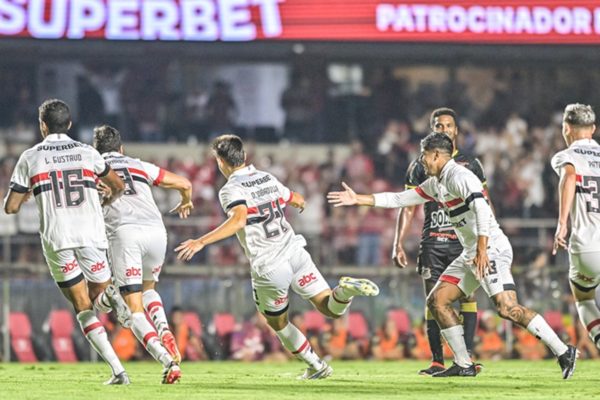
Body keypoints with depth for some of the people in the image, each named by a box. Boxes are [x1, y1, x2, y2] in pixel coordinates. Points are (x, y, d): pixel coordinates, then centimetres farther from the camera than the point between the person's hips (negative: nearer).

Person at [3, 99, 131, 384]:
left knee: (83, 309, 7)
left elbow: (10, 207, 7)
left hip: (56, 238, -1)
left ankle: (118, 370, -12)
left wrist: (23, 198, 30)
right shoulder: (87, 153, 10)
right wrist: (107, 202, 45)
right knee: (98, 291, 18)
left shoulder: (30, 158, 5)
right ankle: (108, 294, -23)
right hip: (92, 235, 1)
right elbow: (118, 186, 23)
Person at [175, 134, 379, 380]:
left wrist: (201, 242, -31)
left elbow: (239, 219, -28)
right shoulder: (268, 178, 13)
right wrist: (299, 202, 56)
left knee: (278, 324, 20)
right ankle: (345, 291, -30)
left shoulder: (231, 190, -7)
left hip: (269, 268, -4)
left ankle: (316, 366, 23)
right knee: (332, 310, 2)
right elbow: (299, 200, 30)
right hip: (295, 252, 5)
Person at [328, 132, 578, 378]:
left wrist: (482, 251, -32)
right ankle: (464, 365, 8)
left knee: (507, 308, -22)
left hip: (491, 249, -10)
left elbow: (482, 210, -25)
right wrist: (358, 199, 25)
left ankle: (563, 352, -18)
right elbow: (399, 200, 26)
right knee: (437, 301, 7)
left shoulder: (459, 177, -12)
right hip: (471, 254, 10)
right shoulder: (435, 184, 19)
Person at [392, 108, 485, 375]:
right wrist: (398, 245, 2)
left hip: (464, 240, -1)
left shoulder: (470, 164, 10)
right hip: (432, 242, 1)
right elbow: (408, 207, 10)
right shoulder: (420, 166, 11)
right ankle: (437, 361, 0)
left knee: (467, 295, -11)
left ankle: (467, 356, -13)